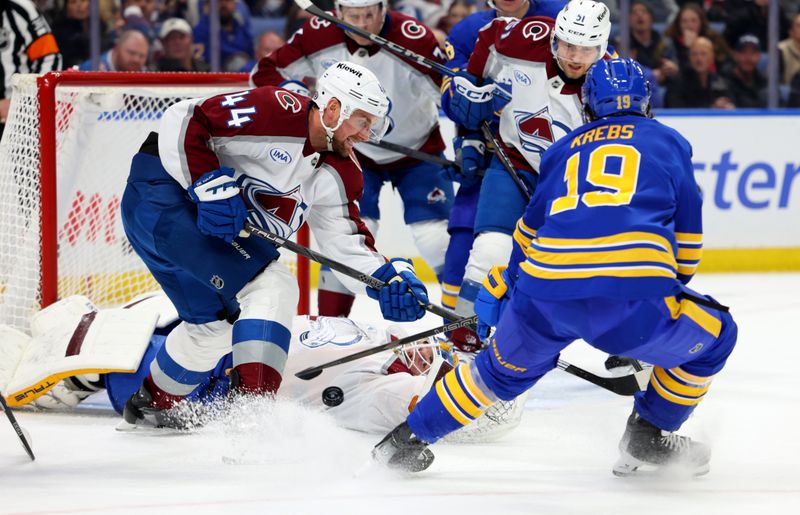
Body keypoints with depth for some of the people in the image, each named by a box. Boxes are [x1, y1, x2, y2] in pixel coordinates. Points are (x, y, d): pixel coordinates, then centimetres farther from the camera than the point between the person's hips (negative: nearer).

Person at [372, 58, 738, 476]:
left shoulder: (564, 149, 29)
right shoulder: (668, 142, 22)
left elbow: (530, 229, 33)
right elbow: (688, 236, 20)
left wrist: (502, 287, 47)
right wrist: (672, 288, 36)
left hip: (545, 293, 4)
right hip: (634, 293, -4)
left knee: (507, 368, 32)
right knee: (713, 336, 23)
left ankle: (408, 438, 34)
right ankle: (649, 435, 23)